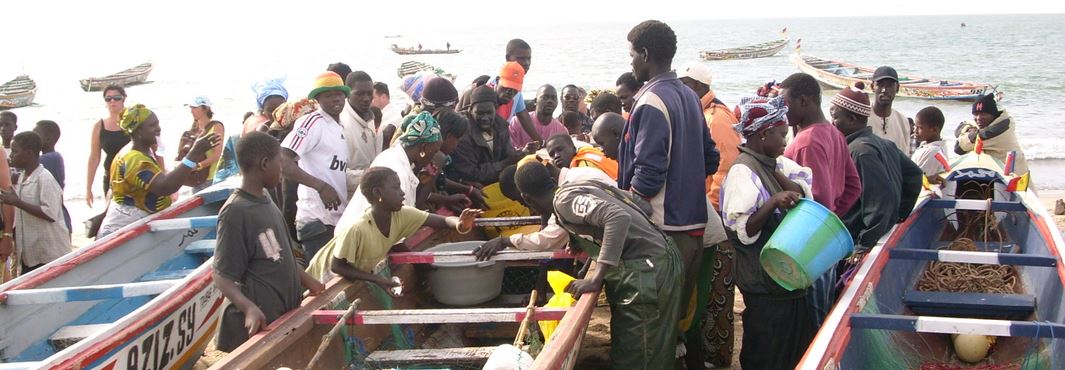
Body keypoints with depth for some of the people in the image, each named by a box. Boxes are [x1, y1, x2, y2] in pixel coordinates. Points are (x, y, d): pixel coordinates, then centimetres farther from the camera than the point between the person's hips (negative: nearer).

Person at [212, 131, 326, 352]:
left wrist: (306, 281, 26)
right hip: (261, 323, -9)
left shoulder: (265, 202, 8)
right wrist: (249, 307, -33)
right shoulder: (236, 212, -18)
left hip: (286, 312, 9)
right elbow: (222, 276, -19)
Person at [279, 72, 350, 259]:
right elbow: (282, 162, -20)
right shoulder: (313, 122, -9)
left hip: (338, 219, 9)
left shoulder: (340, 128, 17)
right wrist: (321, 186, -24)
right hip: (318, 221, -9)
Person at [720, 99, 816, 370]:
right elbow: (743, 230, -22)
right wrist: (773, 202, -32)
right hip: (764, 280, -8)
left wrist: (776, 174, -12)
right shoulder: (743, 171, -16)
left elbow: (804, 193, -3)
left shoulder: (776, 164, 9)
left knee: (795, 348, 16)